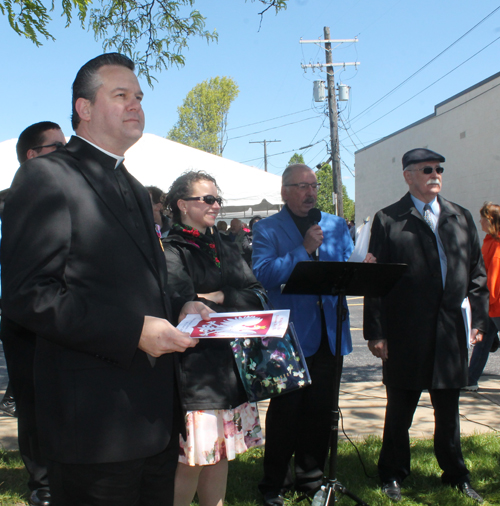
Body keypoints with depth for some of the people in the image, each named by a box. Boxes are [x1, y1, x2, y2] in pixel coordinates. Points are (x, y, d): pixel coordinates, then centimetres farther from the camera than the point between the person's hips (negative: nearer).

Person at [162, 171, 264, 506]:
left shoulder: (225, 248, 16)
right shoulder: (173, 251, -7)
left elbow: (257, 295, 6)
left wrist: (219, 298, -10)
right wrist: (235, 302, -6)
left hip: (230, 363, 7)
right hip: (195, 366, -7)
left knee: (221, 452, 11)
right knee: (191, 458, -4)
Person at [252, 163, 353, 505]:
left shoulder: (336, 225, 13)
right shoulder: (267, 230, -2)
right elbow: (264, 275, -15)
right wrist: (304, 249, -18)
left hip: (329, 333, 5)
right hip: (290, 334, -4)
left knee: (321, 410, 13)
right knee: (286, 410, 3)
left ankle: (311, 474, 29)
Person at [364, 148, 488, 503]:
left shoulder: (461, 218, 11)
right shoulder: (388, 220, -2)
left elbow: (476, 272, 12)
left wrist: (479, 319, 6)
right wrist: (375, 331, -9)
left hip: (451, 332, 3)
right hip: (405, 334, -3)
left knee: (448, 410, 15)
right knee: (400, 410, 9)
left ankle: (456, 475, 31)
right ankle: (393, 475, 26)